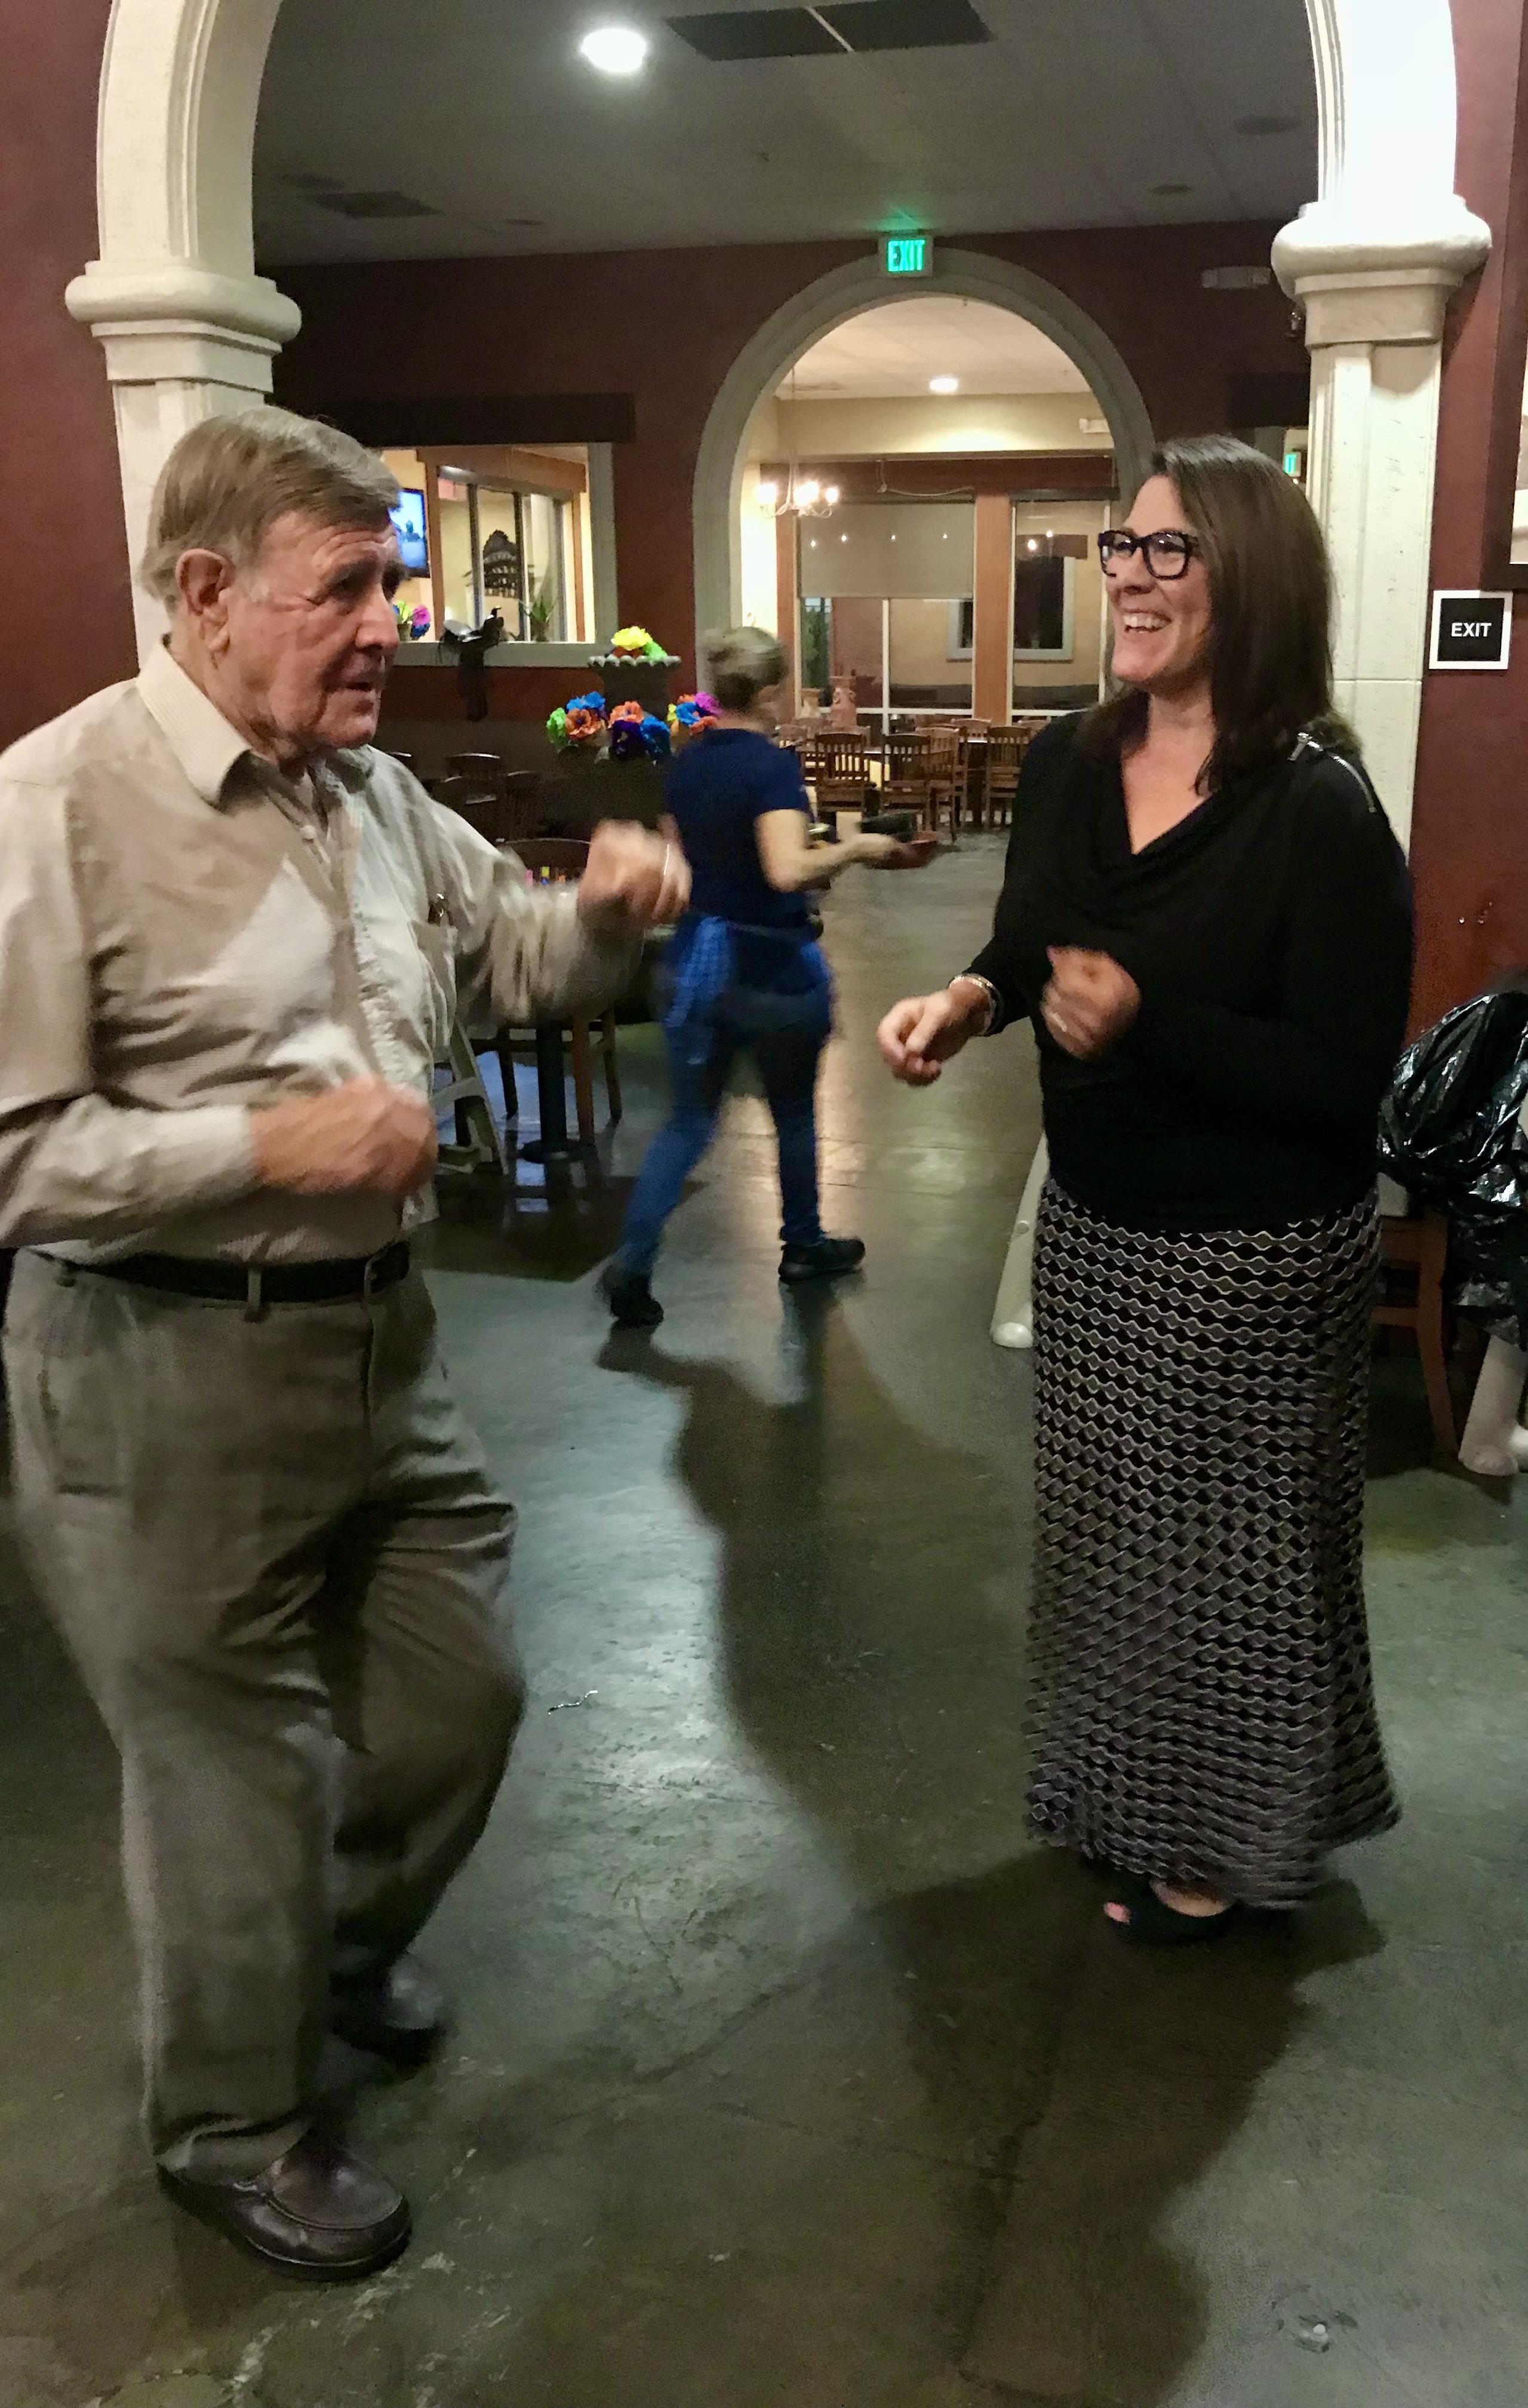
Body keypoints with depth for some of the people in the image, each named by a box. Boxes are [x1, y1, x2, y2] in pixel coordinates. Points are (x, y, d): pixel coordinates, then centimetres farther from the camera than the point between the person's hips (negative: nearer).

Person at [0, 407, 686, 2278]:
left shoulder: (378, 796, 7)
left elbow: (525, 959, 20)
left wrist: (608, 908, -2)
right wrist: (266, 1148, -24)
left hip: (380, 1332, 8)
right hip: (169, 1370, -7)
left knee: (457, 1694, 19)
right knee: (234, 1757, 8)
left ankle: (338, 1951, 50)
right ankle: (232, 2127, 34)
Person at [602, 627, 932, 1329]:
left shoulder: (685, 764, 3)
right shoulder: (772, 765, -18)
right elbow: (788, 871, -32)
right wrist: (856, 847, -17)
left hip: (696, 961, 5)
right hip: (774, 969, -5)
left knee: (689, 1119, 10)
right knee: (794, 1114, 17)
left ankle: (632, 1262, -4)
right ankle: (803, 1247, 34)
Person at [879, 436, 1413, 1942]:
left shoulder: (1317, 807, -21)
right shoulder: (1068, 764, 0)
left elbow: (1347, 1084, -23)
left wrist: (1146, 1024, -30)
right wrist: (969, 997, -5)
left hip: (1255, 1258, -7)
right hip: (1092, 1225, 7)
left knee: (1229, 1543, 9)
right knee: (1106, 1524, 21)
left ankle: (1219, 1848, 32)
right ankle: (1120, 1800, 44)